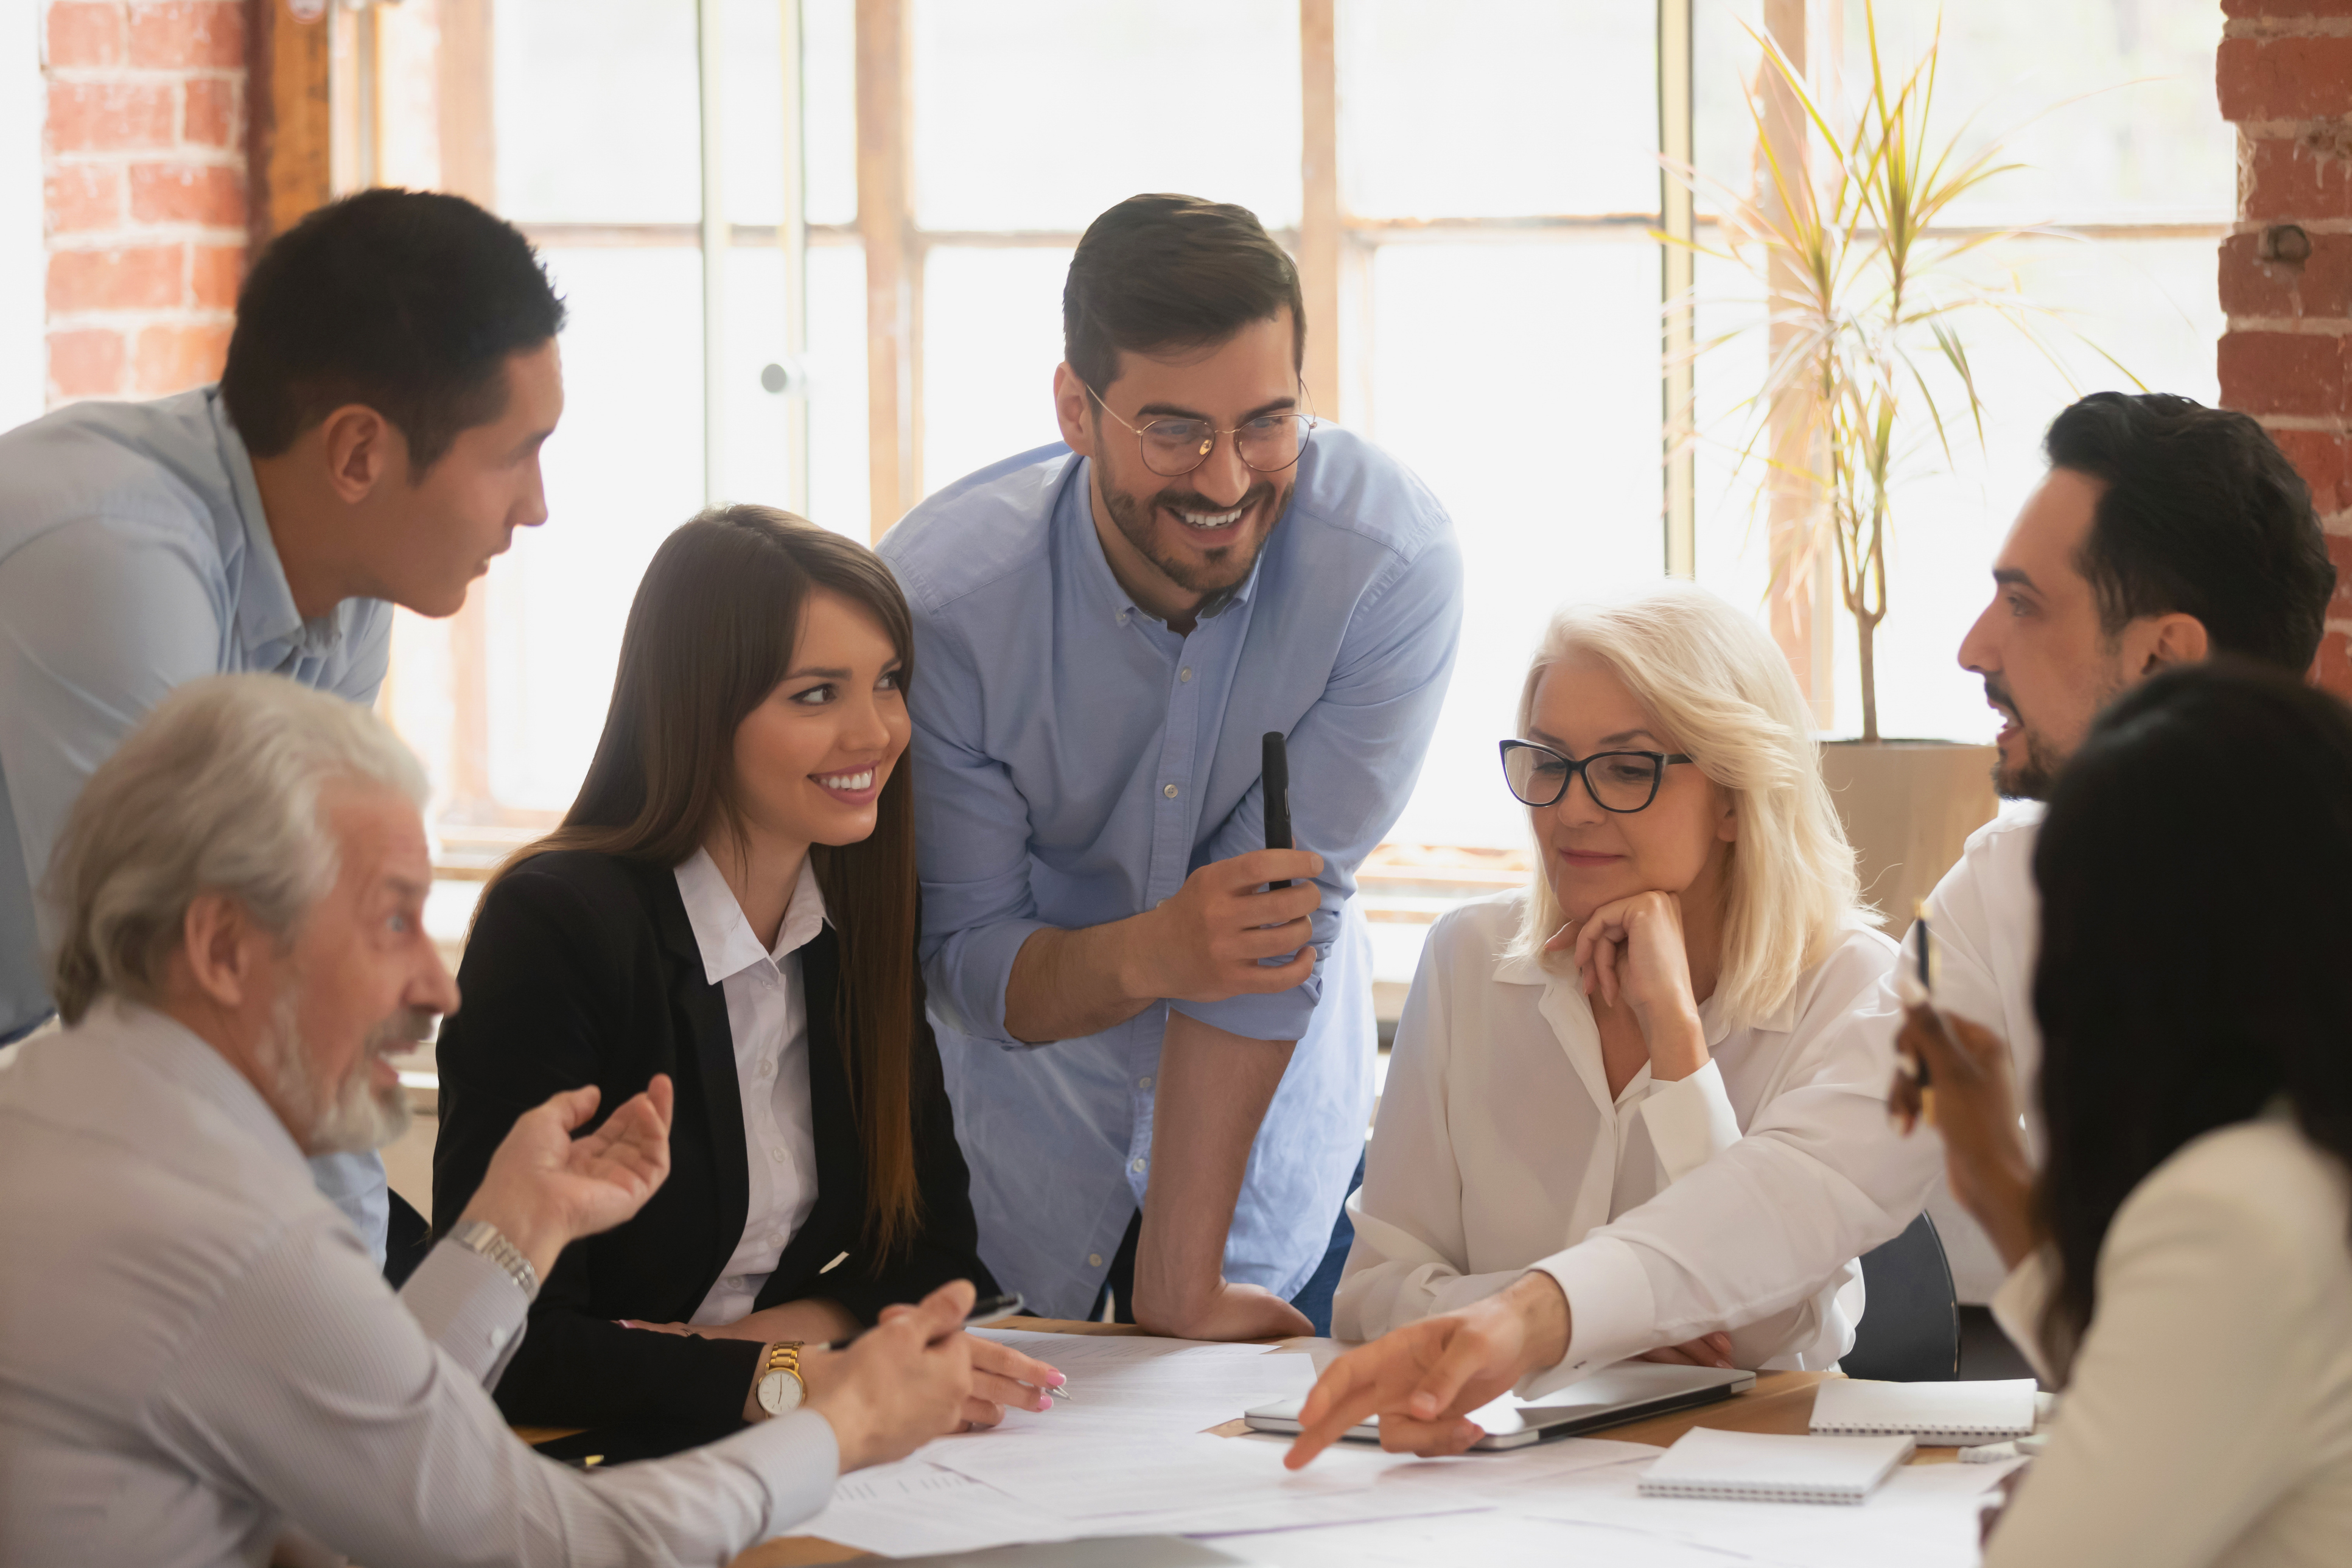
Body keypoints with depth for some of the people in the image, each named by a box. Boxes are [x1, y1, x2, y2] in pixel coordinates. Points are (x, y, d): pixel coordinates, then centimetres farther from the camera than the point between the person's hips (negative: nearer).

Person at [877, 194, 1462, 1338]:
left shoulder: (1394, 563, -27)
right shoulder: (939, 597, -26)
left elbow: (1286, 911, -25)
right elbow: (966, 964, -17)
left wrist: (1182, 1278, -25)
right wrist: (1148, 955, -40)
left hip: (1275, 1134, 1)